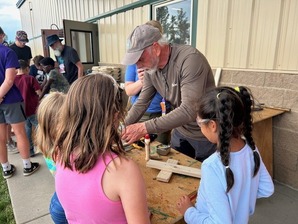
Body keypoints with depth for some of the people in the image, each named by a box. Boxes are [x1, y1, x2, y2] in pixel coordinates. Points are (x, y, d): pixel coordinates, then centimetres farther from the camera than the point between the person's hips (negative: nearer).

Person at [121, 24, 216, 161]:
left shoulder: (190, 58, -29)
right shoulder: (150, 68, -8)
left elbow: (190, 110, -36)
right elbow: (141, 103, -1)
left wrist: (144, 128, -37)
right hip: (180, 132, 6)